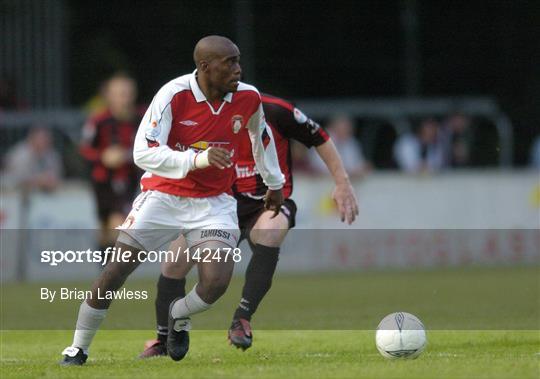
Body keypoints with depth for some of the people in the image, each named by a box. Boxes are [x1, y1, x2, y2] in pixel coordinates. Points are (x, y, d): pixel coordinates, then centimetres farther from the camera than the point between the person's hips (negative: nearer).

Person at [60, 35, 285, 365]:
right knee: (115, 271, -7)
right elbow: (144, 154, -25)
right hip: (163, 197, -2)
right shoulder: (173, 95, -19)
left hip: (214, 203, 2)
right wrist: (198, 158, -38)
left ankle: (180, 317, 16)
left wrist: (275, 183, 27)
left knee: (216, 282, -19)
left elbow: (261, 136, 16)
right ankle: (78, 349, 8)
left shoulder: (248, 97, -7)